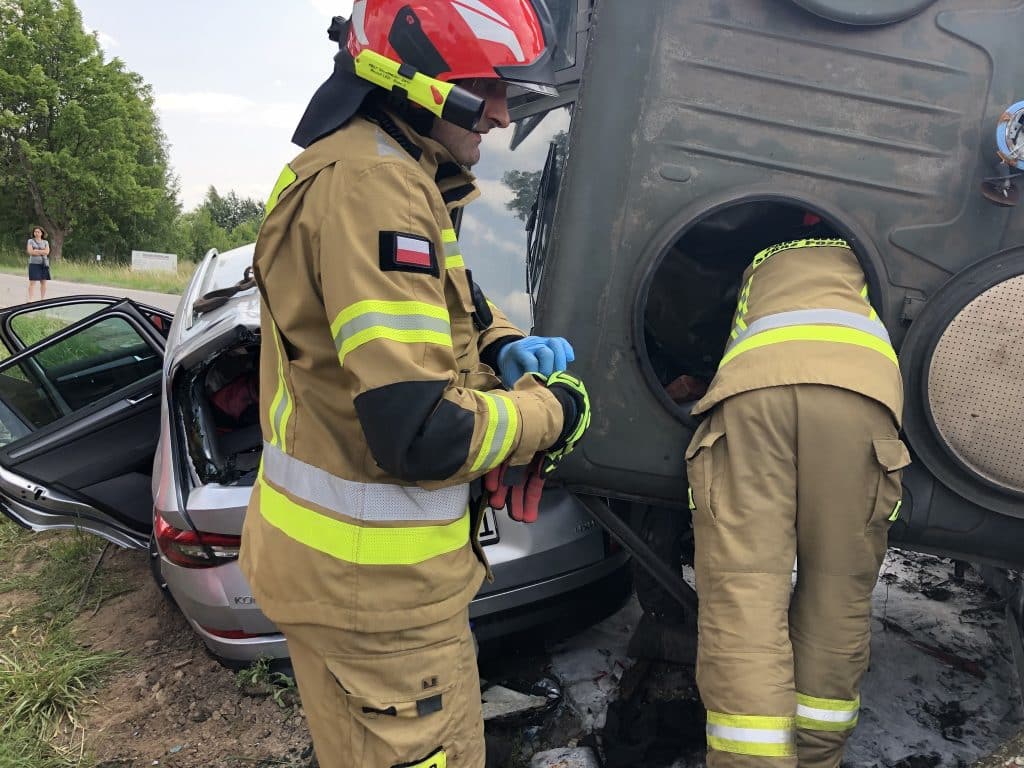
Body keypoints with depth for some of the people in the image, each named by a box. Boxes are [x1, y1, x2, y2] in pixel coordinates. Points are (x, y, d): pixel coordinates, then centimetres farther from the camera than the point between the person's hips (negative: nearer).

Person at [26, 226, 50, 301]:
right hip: (34, 263, -3)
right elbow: (30, 251, -7)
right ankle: (30, 299, -11)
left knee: (43, 282, 5)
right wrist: (42, 252, -7)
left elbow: (47, 252, -4)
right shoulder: (31, 241, 6)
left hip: (44, 264, 3)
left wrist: (36, 251, -10)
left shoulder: (45, 242, 12)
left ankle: (42, 298, 13)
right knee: (32, 282, -8)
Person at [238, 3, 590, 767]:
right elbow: (423, 434, -30)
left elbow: (447, 307, 23)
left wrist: (509, 349, 2)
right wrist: (552, 411, -12)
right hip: (373, 575, -10)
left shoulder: (387, 171, 10)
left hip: (349, 555, 10)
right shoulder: (372, 184, -24)